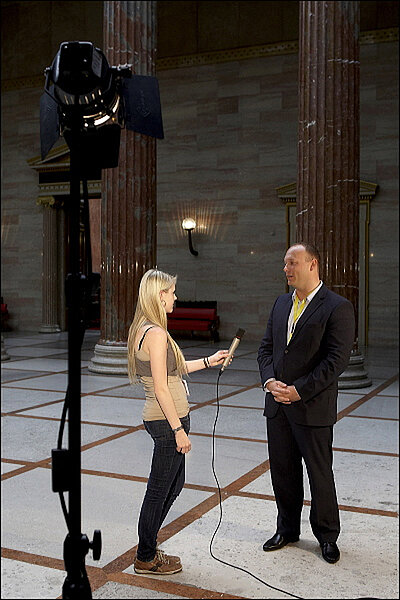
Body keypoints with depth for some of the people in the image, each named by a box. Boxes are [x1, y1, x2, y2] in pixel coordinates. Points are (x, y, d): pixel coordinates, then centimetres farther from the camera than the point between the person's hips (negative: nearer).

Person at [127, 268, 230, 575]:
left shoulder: (143, 329, 10)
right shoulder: (156, 334, -21)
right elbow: (161, 389, -22)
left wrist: (208, 361, 25)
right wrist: (179, 430, -18)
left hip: (163, 419, 10)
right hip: (168, 420, -10)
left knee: (174, 483, 21)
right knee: (160, 489, 5)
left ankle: (148, 549, 33)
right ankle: (146, 558, 22)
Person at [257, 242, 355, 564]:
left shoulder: (338, 307, -11)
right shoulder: (281, 304, 11)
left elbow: (337, 360, -16)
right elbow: (266, 348, 12)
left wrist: (299, 390, -19)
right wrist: (270, 381, -6)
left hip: (313, 408, -6)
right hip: (278, 405, 6)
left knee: (320, 474, 8)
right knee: (283, 471, 15)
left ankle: (327, 536, 27)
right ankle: (288, 529, 34)